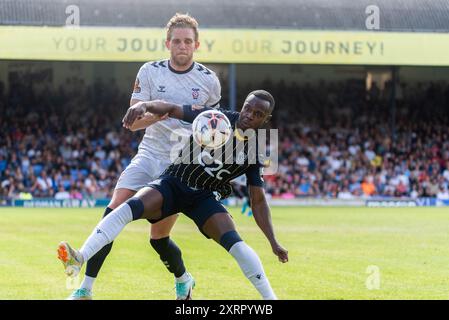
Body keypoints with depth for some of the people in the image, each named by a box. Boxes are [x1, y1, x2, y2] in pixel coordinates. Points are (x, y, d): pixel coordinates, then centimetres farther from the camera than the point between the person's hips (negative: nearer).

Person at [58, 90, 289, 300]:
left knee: (232, 240, -26)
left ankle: (270, 299, -17)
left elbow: (258, 201, 3)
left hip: (204, 198, 1)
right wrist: (144, 105, -27)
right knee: (130, 207, -28)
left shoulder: (255, 153, -2)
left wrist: (273, 242, -3)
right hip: (173, 183, -1)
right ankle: (79, 259, -40)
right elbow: (171, 109, -6)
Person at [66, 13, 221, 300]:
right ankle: (85, 289, -12)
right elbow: (132, 121, -8)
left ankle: (184, 281, 29)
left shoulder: (209, 80, -3)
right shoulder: (150, 72, -3)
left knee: (159, 237, -2)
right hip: (149, 156, 2)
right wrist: (165, 112, -25)